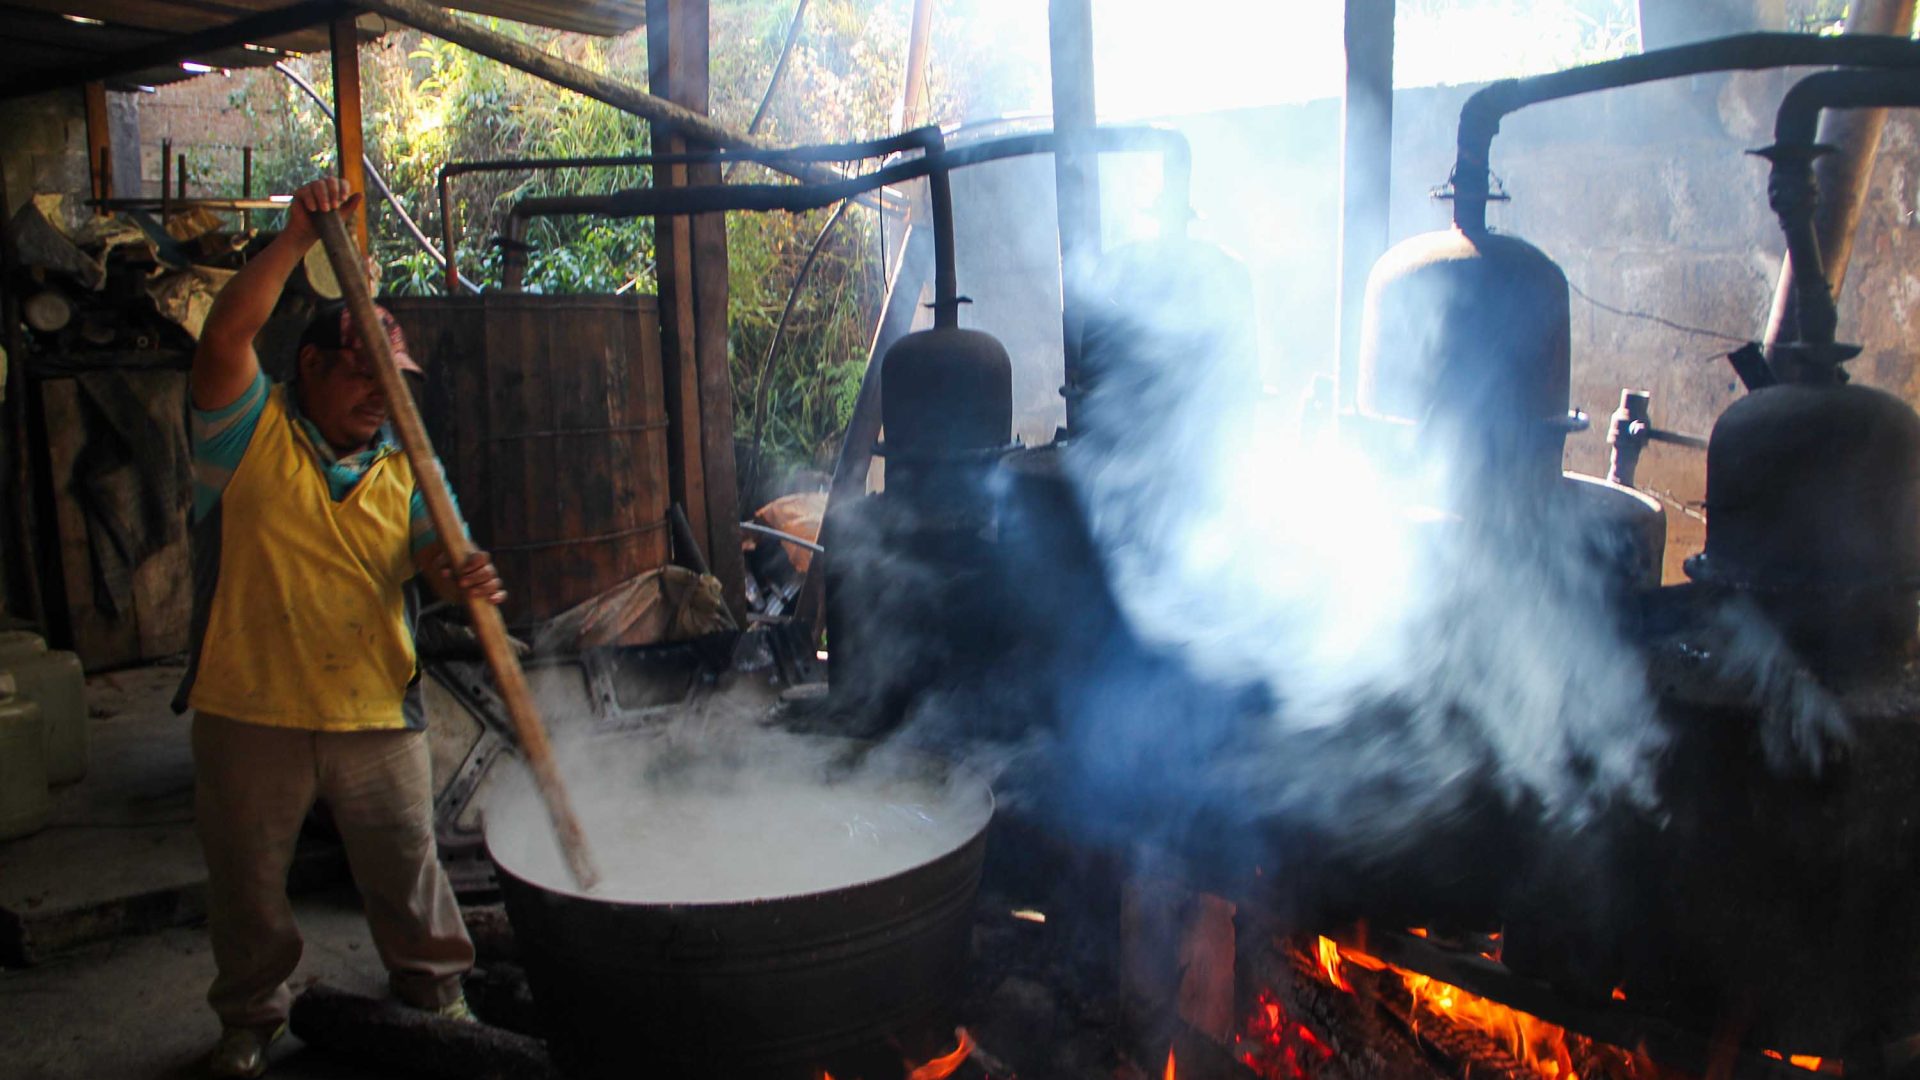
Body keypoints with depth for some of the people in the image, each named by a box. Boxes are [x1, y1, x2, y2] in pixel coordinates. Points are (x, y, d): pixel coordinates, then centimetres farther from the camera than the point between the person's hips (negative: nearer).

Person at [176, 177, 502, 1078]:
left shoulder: (400, 463, 7)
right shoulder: (251, 433, -3)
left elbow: (433, 554, -3)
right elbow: (223, 339, -20)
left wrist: (465, 580, -27)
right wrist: (298, 238, -22)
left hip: (376, 712, 2)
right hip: (250, 711, -2)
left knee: (405, 871, 12)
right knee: (247, 884, 14)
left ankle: (434, 991, 34)